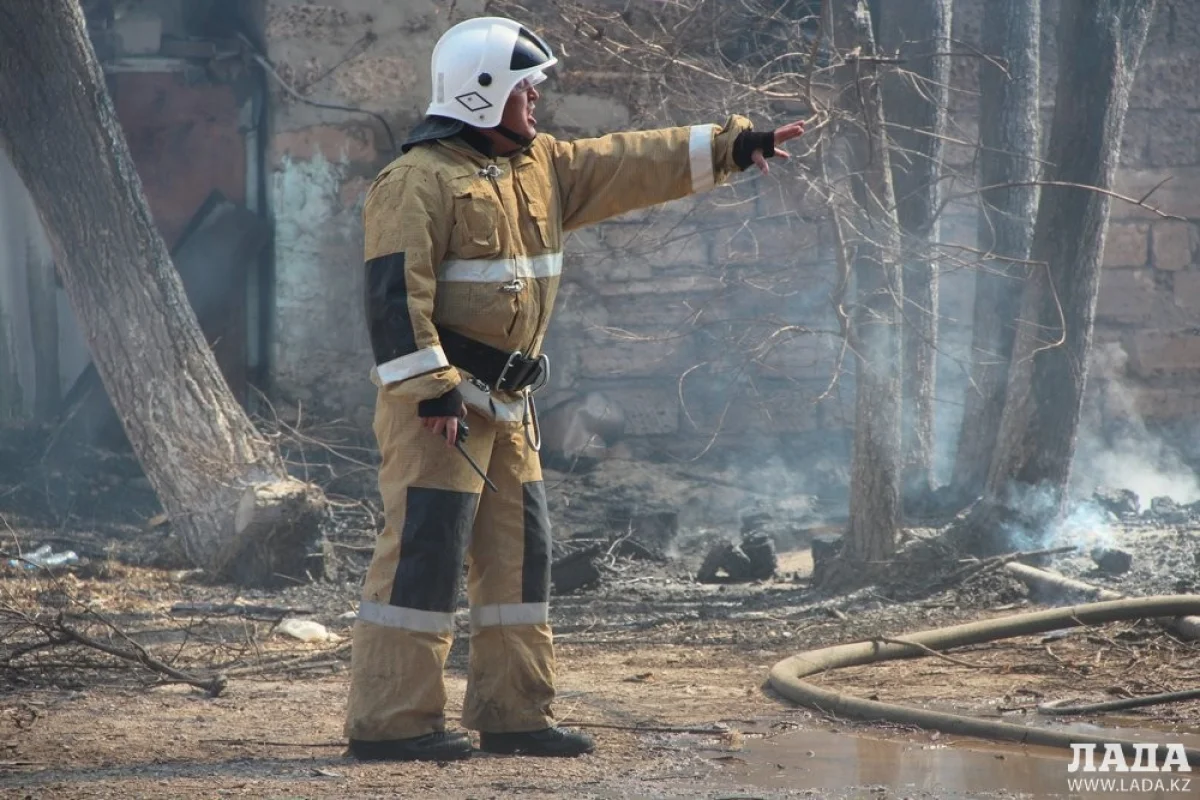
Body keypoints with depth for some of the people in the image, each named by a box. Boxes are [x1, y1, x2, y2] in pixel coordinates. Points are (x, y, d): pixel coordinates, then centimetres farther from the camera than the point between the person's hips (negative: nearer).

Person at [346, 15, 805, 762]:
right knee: (425, 550, -10)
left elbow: (632, 165, 16)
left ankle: (515, 714, 18)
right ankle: (390, 721, -9)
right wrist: (433, 388, -24)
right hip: (439, 400, -9)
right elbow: (395, 292, -19)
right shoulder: (419, 181, -13)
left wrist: (729, 146, 9)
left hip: (507, 404, 9)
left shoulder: (542, 167, 14)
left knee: (519, 550, 11)